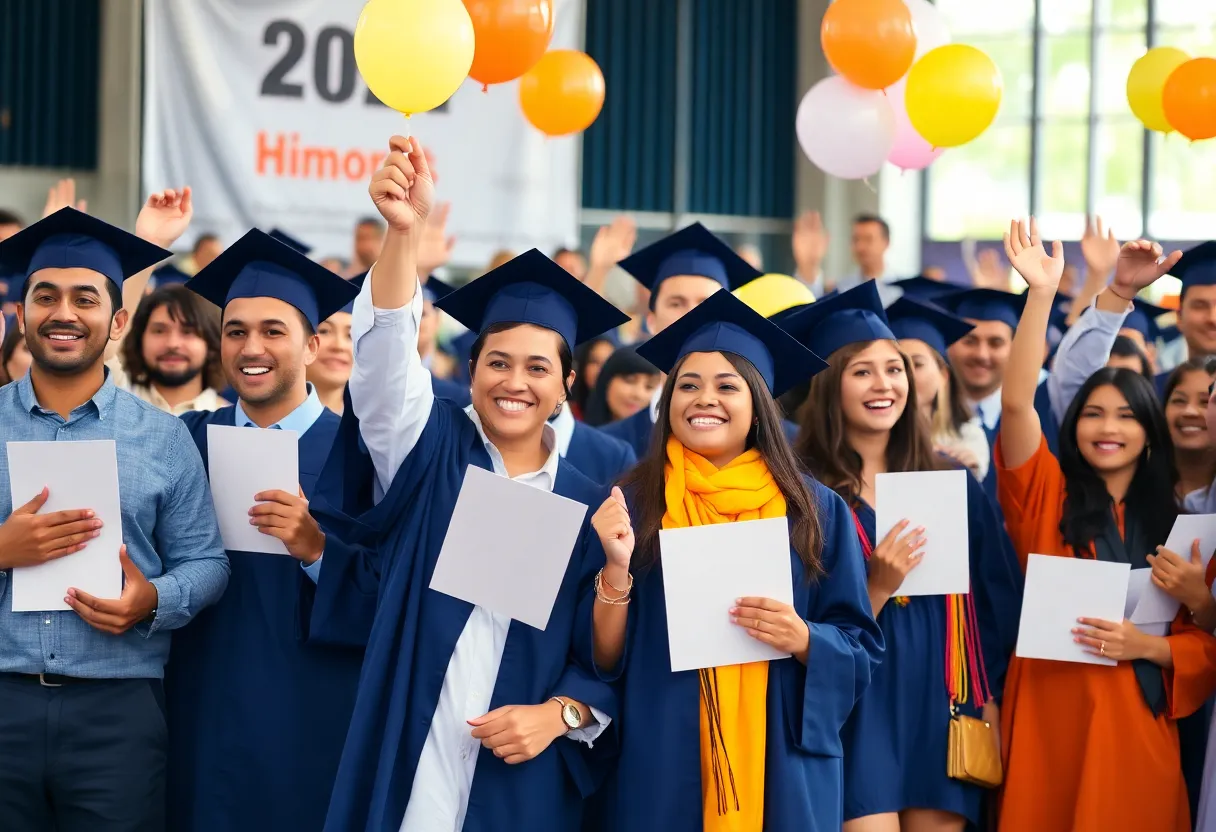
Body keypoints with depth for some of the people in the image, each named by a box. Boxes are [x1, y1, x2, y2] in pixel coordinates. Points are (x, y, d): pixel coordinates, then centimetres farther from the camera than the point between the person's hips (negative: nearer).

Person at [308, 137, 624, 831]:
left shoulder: (589, 508, 6)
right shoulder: (429, 452, 3)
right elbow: (387, 358, -16)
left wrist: (560, 714, -13)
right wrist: (405, 229, -31)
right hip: (405, 772, -1)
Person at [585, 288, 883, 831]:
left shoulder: (815, 511, 3)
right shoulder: (631, 504, 1)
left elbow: (861, 652, 3)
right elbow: (602, 658, -2)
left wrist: (803, 640, -15)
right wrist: (617, 567, -17)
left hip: (782, 777, 1)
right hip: (660, 777, 0)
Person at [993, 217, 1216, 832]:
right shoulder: (1048, 497, 3)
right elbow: (1016, 403, -11)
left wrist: (1148, 647, -13)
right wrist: (1042, 293, -18)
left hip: (1133, 728, 1)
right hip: (1049, 719, -1)